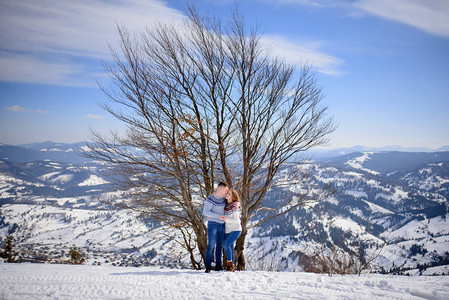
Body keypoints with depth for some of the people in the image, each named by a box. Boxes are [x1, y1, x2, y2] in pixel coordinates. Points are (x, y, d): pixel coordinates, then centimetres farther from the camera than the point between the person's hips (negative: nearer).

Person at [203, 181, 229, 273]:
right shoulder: (210, 198, -12)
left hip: (222, 225, 6)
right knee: (211, 246, -9)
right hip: (212, 224, -6)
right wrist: (218, 216, -24)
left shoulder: (223, 197, 8)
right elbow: (205, 212, -18)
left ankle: (218, 266, 13)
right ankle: (208, 267, -3)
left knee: (220, 246, 7)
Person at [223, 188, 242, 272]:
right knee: (230, 249, 5)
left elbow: (236, 220, -17)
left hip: (236, 230, -7)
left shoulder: (235, 205, -14)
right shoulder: (226, 204, 7)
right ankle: (232, 267, 13)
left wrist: (226, 219, -28)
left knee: (226, 244, -20)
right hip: (227, 230, 7)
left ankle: (230, 263, -6)